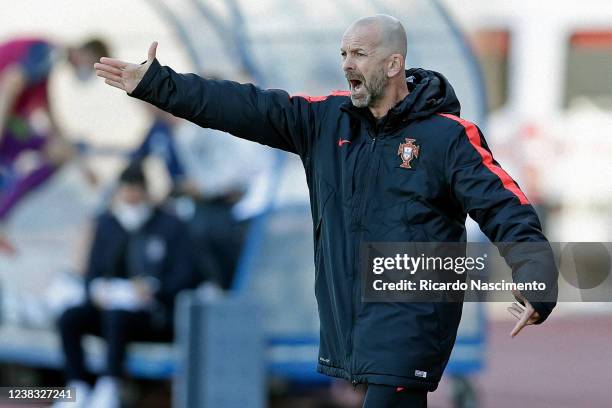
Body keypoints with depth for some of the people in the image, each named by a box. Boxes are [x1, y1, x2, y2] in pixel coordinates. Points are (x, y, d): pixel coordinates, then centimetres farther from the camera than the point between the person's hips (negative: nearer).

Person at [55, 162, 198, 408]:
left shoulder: (170, 226, 0)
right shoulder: (106, 224, 13)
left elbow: (184, 277, -6)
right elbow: (93, 272, 13)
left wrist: (152, 290, -24)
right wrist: (97, 289, -12)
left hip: (154, 314, -5)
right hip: (111, 305, 5)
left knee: (117, 315, -38)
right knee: (69, 319, -24)